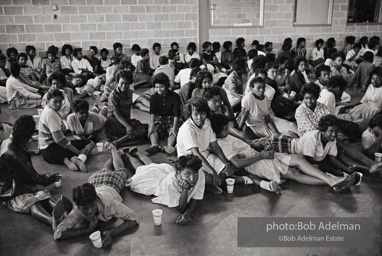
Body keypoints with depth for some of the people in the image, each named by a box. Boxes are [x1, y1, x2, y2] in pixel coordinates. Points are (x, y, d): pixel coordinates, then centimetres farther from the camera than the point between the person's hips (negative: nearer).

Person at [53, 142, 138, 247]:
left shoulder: (109, 203, -53)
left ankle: (112, 148, 58)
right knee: (105, 170, 38)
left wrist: (112, 233, -65)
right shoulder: (77, 210, -46)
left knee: (120, 171, 36)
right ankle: (110, 148, 62)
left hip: (113, 182, -1)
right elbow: (57, 234, -50)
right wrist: (89, 229, -57)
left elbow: (133, 219, -49)